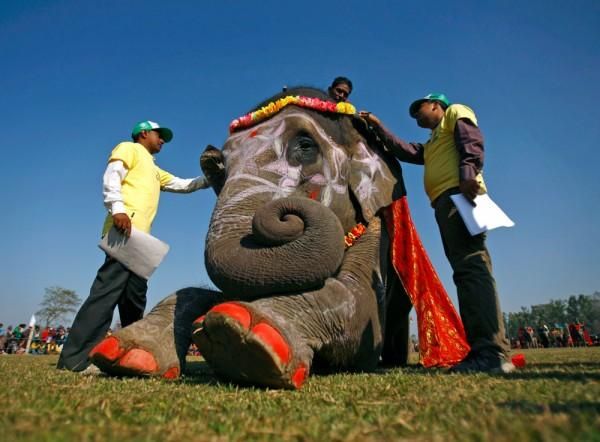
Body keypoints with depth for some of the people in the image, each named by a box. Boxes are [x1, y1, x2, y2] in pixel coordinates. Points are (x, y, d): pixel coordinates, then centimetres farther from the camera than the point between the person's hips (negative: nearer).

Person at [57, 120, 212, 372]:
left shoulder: (154, 170, 36)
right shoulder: (129, 148, 12)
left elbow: (183, 185, 34)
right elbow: (111, 176, -6)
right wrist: (118, 209, -22)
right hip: (125, 228, -9)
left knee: (135, 298, 7)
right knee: (109, 288, -18)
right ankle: (75, 358, -17)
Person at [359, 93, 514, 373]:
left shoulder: (455, 113, 16)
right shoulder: (432, 144, 38)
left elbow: (472, 142, -3)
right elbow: (403, 151, 36)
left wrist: (468, 172, -22)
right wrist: (377, 127, 39)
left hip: (459, 195, -8)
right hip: (445, 202, 8)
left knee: (472, 267, -20)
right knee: (465, 271, -2)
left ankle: (493, 352, -26)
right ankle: (483, 351, -5)